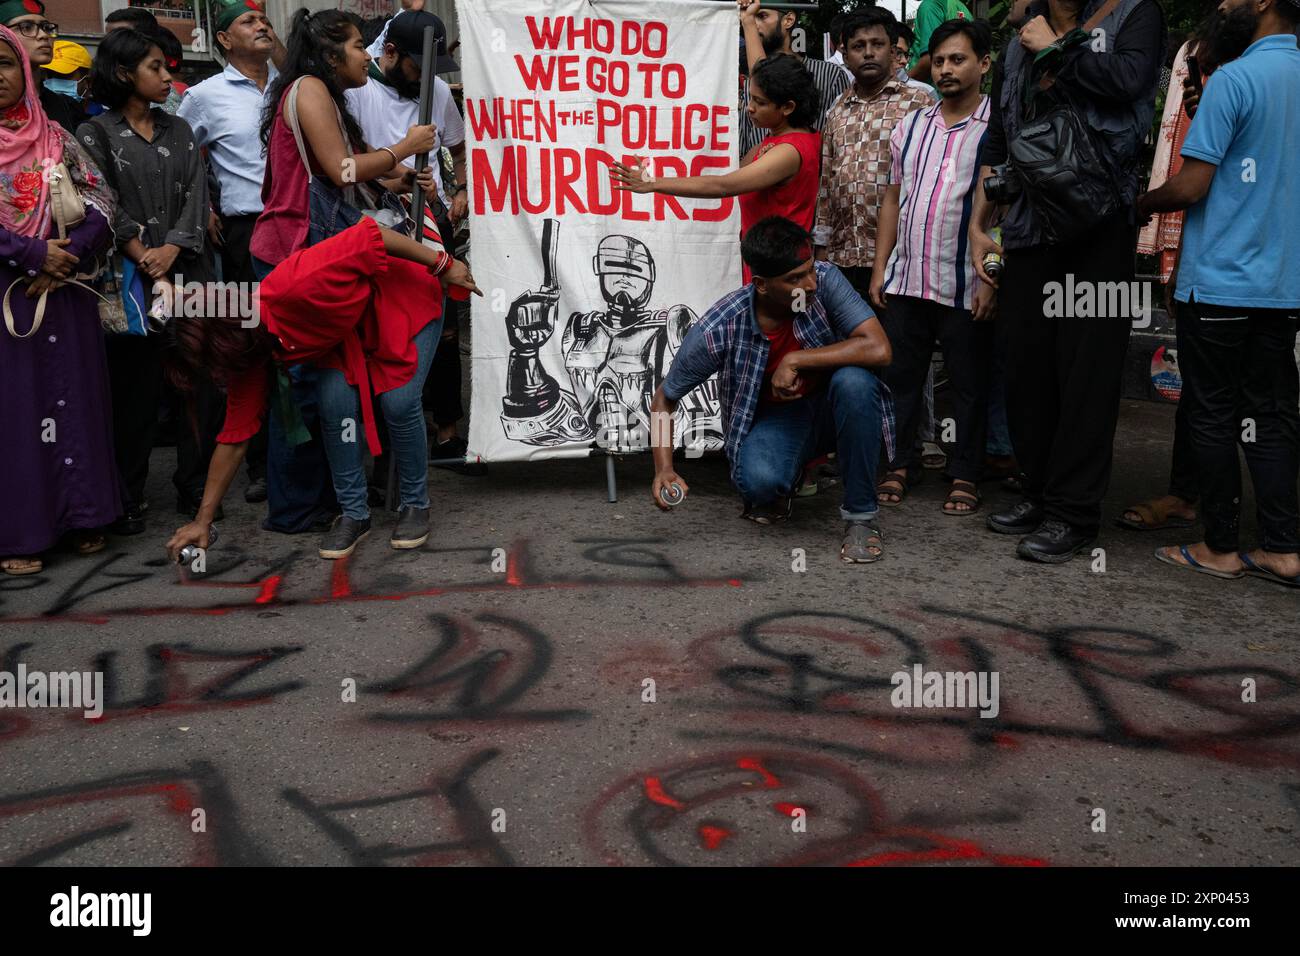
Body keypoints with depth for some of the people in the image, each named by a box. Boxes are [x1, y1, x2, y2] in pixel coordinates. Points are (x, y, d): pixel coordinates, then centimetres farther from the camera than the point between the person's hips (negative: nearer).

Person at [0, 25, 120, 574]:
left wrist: (66, 260, -13)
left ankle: (79, 516, 17)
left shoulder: (56, 139, 9)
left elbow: (101, 209, 2)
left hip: (63, 295, 2)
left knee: (72, 399, 5)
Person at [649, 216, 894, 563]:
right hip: (774, 418, -1)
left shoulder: (825, 280, -21)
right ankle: (778, 488, 9)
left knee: (853, 381, -34)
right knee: (757, 480, -34)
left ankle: (860, 515, -15)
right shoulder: (718, 330, -22)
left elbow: (878, 349, -30)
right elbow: (665, 397, -9)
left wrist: (795, 360, -32)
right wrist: (664, 468, -23)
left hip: (829, 407, 1)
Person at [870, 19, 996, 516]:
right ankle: (900, 462, 25)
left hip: (966, 286, -4)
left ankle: (966, 474, 18)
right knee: (899, 376, 11)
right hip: (906, 279, 5)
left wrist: (992, 280, -13)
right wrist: (879, 268, 9)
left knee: (969, 384, 6)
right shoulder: (911, 126, 12)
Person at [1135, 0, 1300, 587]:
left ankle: (1222, 547, 11)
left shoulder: (1235, 79, -12)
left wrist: (1142, 203, 4)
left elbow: (1191, 187, -15)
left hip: (1219, 282, -7)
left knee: (1212, 416, 3)